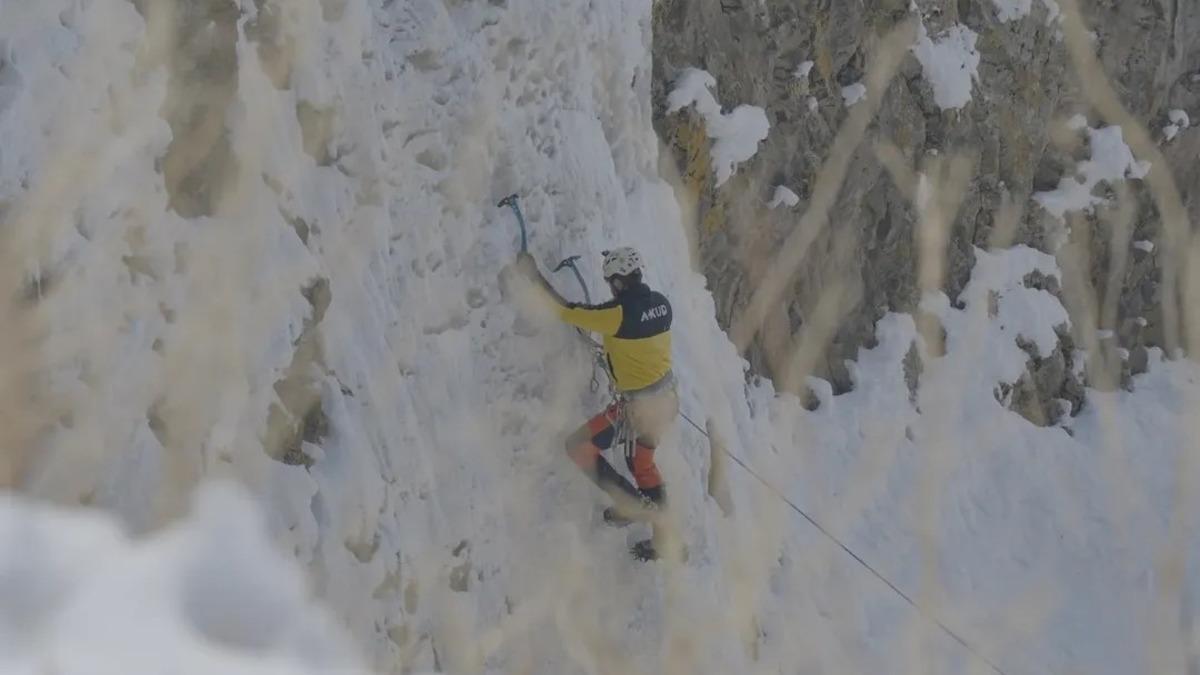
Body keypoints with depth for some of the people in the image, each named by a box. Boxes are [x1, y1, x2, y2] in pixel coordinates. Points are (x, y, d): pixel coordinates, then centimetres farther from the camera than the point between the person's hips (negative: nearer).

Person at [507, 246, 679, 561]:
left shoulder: (619, 313, -24)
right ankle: (663, 538, 35)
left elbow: (564, 310, -17)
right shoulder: (661, 303, -2)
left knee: (578, 446, 3)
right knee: (642, 463, 27)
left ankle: (631, 503, 3)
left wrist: (533, 277, -7)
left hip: (639, 406, -8)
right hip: (668, 398, 8)